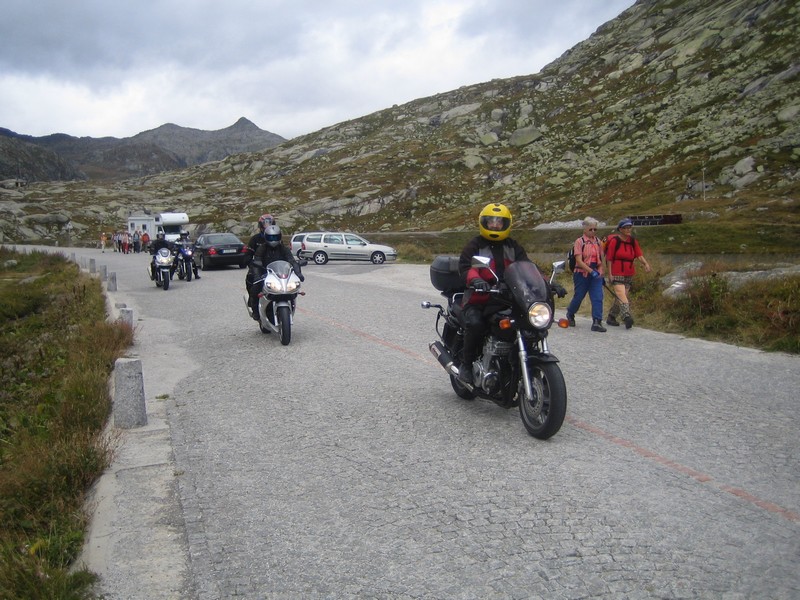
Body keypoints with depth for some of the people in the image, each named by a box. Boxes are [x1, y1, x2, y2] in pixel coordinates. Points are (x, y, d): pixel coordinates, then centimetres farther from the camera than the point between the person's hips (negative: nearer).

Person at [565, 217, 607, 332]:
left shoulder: (598, 242, 8)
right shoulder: (579, 241, -7)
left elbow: (600, 259, 18)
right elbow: (579, 261, -15)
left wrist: (601, 273, 8)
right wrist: (591, 271, -21)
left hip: (596, 275, 4)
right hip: (582, 274, -4)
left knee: (598, 298, -7)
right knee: (578, 297, 7)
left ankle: (597, 322, -7)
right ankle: (570, 315, 34)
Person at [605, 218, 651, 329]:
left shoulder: (633, 241, 10)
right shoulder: (614, 241, -7)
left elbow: (639, 255, 1)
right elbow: (609, 258, -6)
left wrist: (646, 263, -19)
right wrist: (610, 274, -10)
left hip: (629, 274, 6)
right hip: (617, 274, -6)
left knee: (619, 297, 9)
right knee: (621, 295, -20)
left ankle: (611, 318, 20)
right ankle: (627, 317, -32)